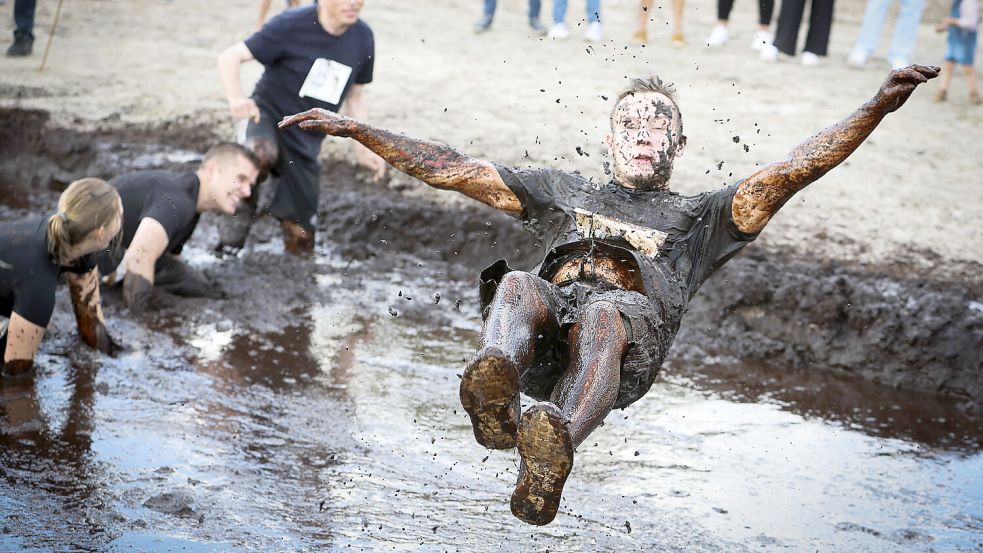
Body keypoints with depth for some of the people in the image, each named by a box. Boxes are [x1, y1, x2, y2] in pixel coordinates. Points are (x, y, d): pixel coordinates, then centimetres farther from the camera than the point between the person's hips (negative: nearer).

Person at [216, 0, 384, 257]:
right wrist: (235, 98, -37)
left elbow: (355, 94, 13)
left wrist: (363, 147, 1)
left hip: (306, 143, 4)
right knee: (259, 153, -42)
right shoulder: (291, 25, -16)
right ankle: (243, 214, -14)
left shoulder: (363, 37, -2)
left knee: (301, 246, 4)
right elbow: (230, 57, -17)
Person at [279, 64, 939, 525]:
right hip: (548, 322, 2)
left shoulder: (699, 217, 33)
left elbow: (787, 173, 18)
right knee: (518, 285, -33)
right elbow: (453, 170, 35)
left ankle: (554, 441, -69)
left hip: (632, 331, -2)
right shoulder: (563, 191, 40)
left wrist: (877, 108, 4)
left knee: (603, 315, -38)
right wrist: (355, 129, 28)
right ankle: (494, 389, -67)